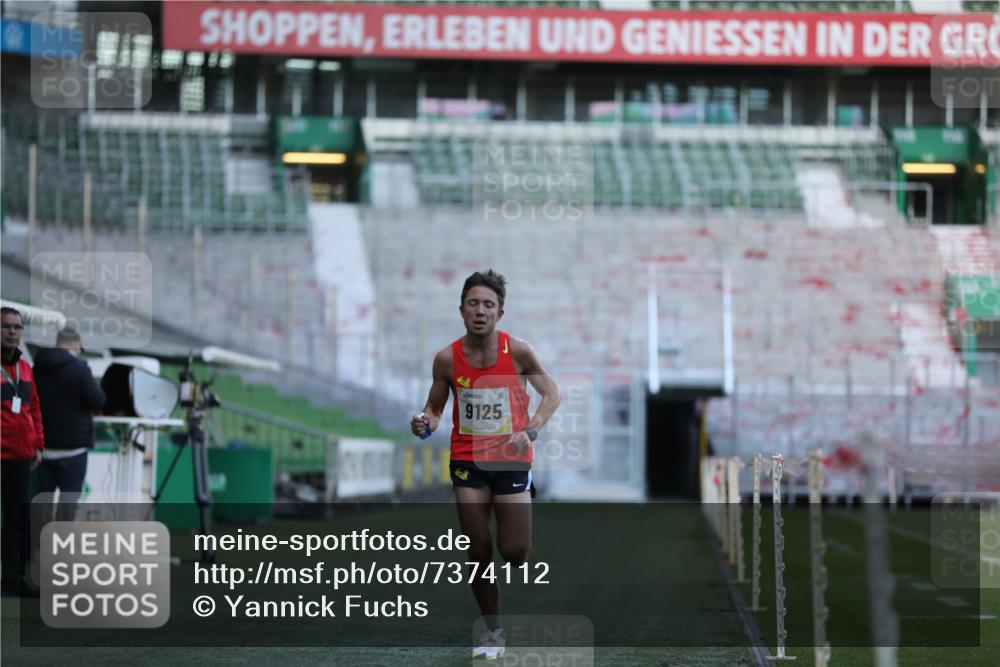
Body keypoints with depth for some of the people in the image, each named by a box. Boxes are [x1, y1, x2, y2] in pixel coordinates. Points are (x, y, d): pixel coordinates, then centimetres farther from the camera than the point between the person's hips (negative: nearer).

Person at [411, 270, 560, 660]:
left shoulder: (517, 352, -9)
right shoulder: (447, 359, -5)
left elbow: (552, 393, 1)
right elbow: (435, 408, 7)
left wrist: (530, 431, -13)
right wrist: (426, 424, -16)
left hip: (512, 460, -1)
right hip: (467, 461, 1)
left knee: (514, 550, -7)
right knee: (478, 551, 1)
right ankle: (494, 631, 17)